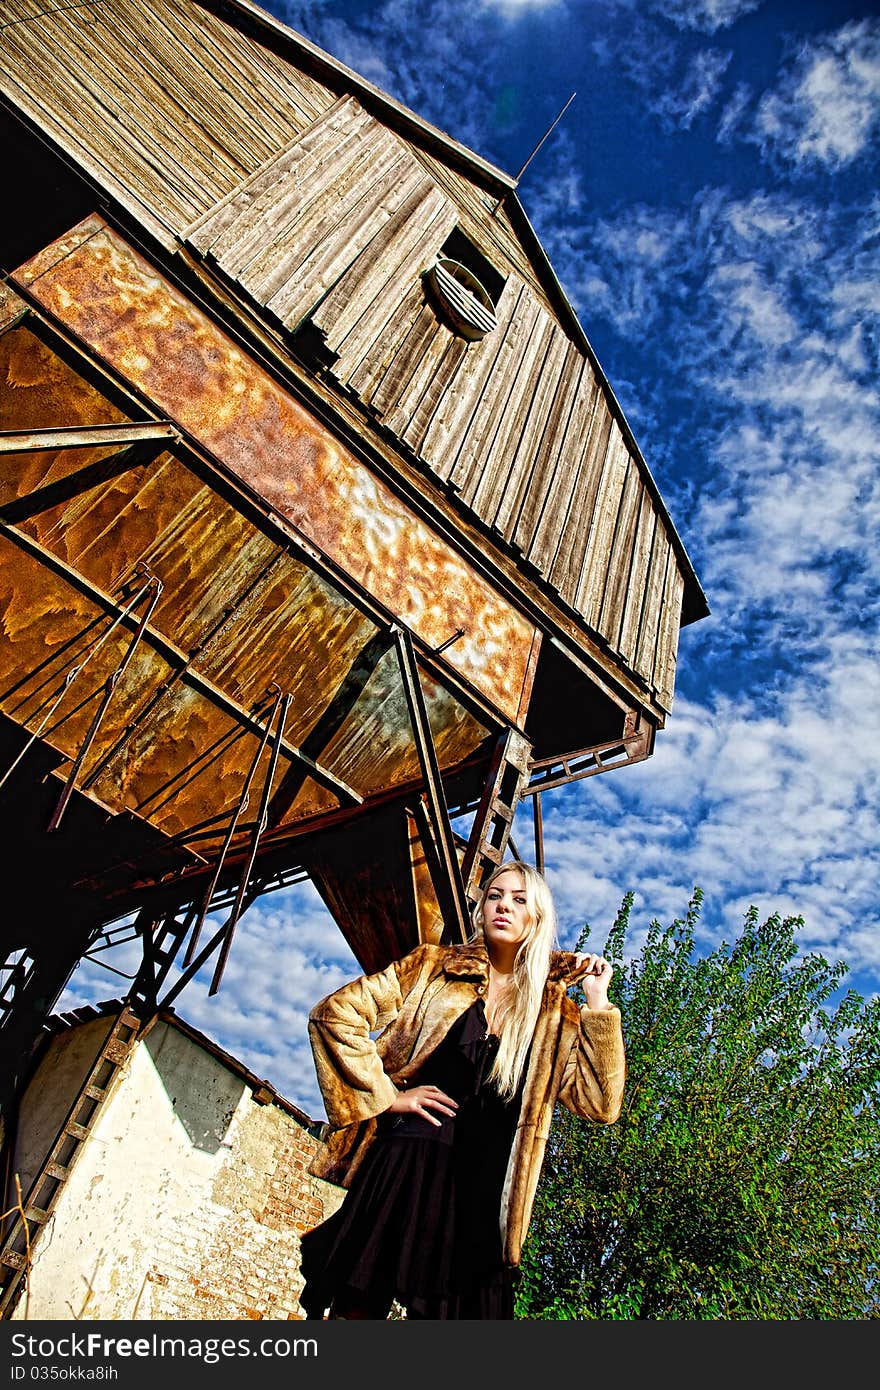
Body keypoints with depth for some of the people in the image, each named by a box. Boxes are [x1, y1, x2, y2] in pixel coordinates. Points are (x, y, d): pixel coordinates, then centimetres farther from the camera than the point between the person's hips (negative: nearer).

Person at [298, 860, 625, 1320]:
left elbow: (600, 1104, -2)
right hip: (404, 1172, -1)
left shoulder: (556, 1015, 8)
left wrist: (597, 1000, -5)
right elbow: (333, 1013, 0)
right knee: (357, 1308, 1)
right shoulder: (432, 967, 4)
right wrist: (385, 1095, -6)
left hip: (483, 1196, 2)